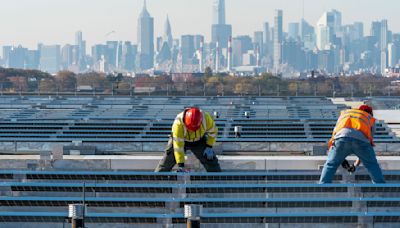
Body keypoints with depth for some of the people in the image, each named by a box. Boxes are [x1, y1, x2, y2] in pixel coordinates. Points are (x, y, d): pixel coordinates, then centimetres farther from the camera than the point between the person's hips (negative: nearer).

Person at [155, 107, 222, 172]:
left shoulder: (206, 118, -30)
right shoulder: (178, 123, -39)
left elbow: (213, 132, -8)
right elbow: (178, 145, -38)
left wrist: (209, 147, -14)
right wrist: (181, 165, -40)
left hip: (198, 141, 2)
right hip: (181, 140, -2)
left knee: (210, 159, -4)